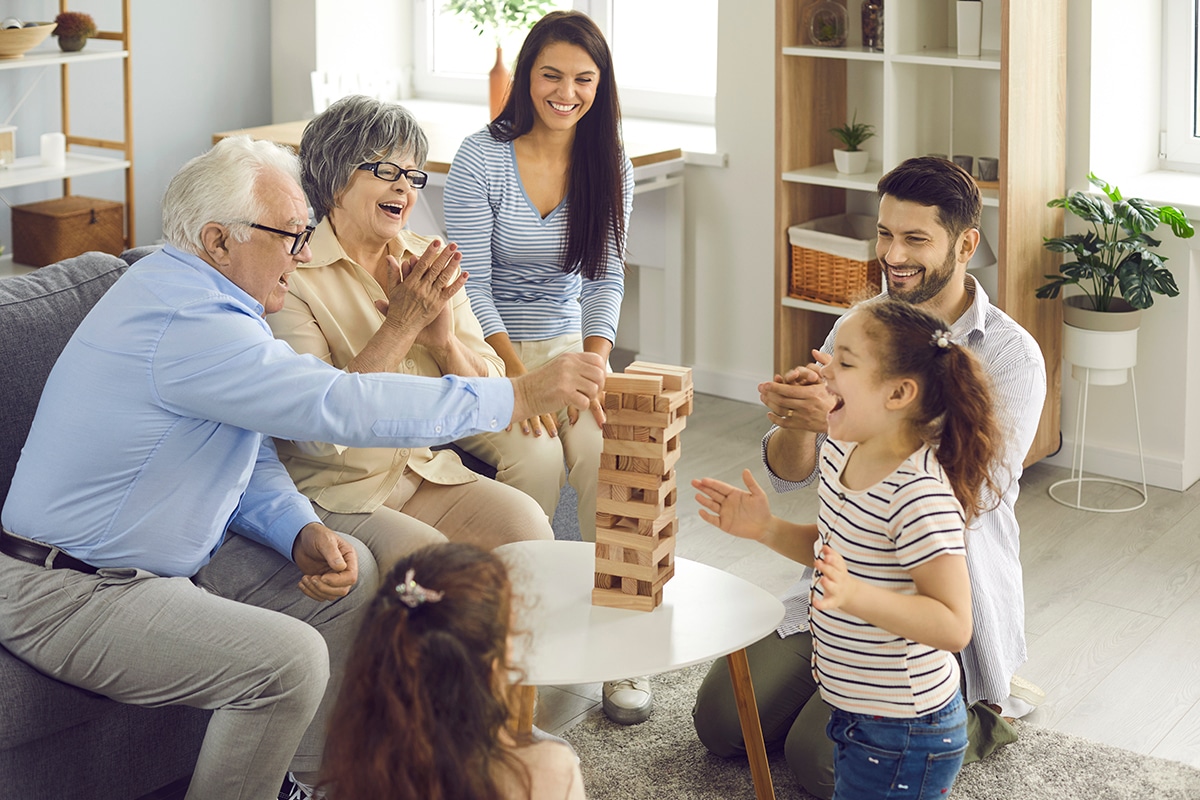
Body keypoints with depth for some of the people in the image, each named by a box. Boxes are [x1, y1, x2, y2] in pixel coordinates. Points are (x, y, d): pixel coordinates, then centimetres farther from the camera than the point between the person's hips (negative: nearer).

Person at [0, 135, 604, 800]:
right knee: (287, 659, -26)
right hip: (66, 594, -11)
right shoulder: (188, 326, -26)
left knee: (351, 574, 6)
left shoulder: (204, 297, 9)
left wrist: (302, 533, -7)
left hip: (165, 561, 11)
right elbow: (342, 407, -30)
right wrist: (521, 395, -26)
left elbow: (249, 459, 13)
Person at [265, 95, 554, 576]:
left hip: (429, 473, 5)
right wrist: (401, 325, -21)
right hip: (332, 492, -5)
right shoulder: (291, 275, -11)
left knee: (525, 523, -20)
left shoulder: (429, 264, 8)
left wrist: (443, 338, -15)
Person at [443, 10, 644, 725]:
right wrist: (518, 374, -22)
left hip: (571, 344, 3)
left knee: (610, 450, -26)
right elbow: (471, 283, -11)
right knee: (535, 455, -32)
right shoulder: (481, 158, -7)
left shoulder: (611, 167, 5)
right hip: (489, 351, -3)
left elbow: (606, 278, 4)